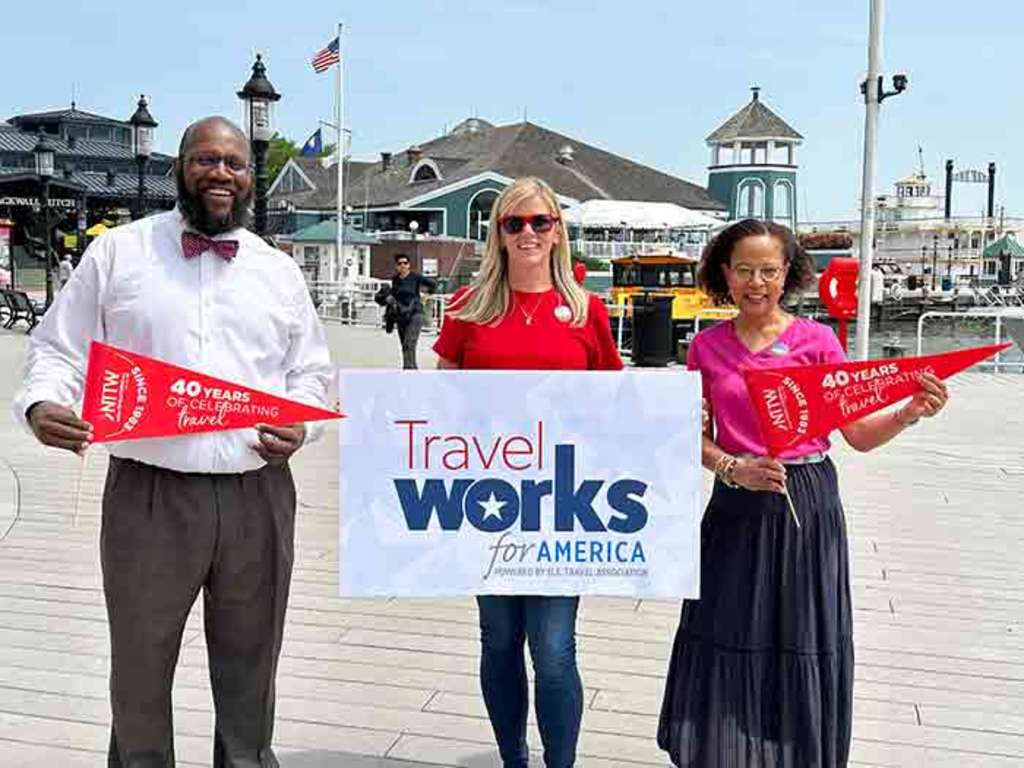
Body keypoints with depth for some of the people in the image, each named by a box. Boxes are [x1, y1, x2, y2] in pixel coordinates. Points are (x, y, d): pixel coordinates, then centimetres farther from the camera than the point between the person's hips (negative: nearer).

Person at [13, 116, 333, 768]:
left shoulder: (281, 271, 11)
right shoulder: (117, 253, 4)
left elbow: (311, 370, 16)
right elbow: (59, 350, 5)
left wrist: (299, 422, -5)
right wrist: (41, 404, -16)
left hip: (258, 495, 2)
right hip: (147, 494, -2)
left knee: (249, 671, 15)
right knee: (139, 669, 11)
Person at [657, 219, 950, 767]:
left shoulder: (817, 340, -2)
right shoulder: (706, 347, 3)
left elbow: (859, 435, -3)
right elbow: (696, 438, 4)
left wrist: (910, 413, -21)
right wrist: (733, 469, -14)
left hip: (807, 506, -1)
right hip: (737, 509, 2)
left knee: (802, 646, 6)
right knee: (727, 644, 7)